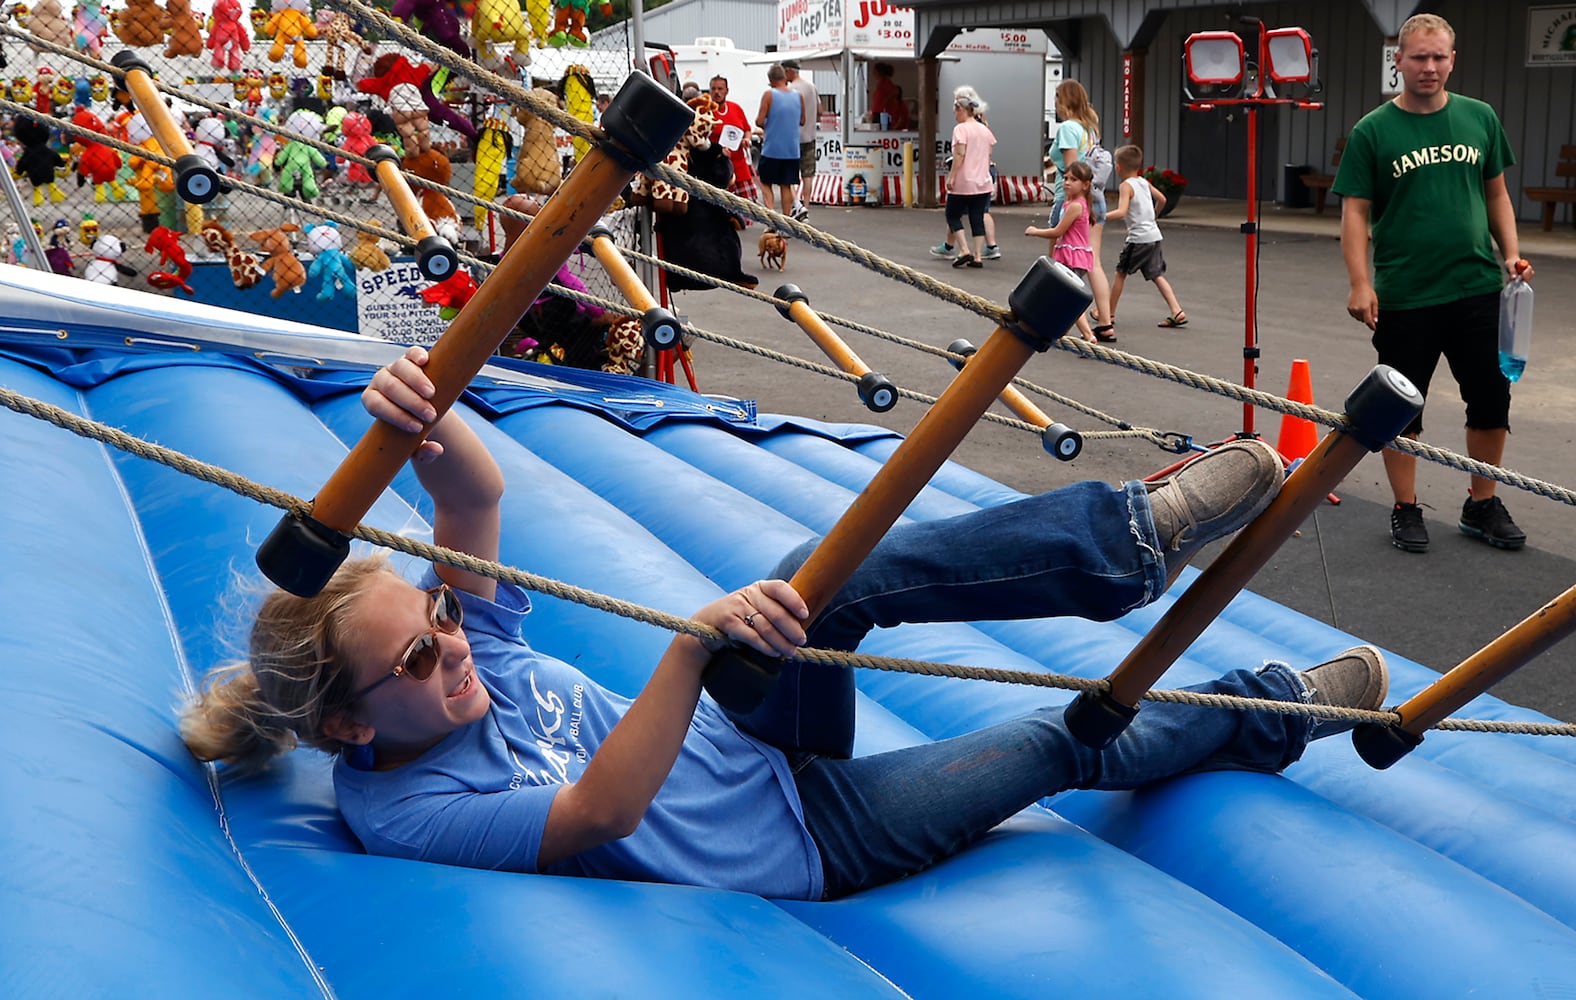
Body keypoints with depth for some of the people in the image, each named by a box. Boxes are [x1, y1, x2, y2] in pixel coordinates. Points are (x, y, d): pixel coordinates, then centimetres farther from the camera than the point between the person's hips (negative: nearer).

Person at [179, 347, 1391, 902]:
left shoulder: (457, 636, -7)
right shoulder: (400, 810, -25)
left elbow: (477, 496, -23)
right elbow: (600, 812, -39)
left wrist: (430, 420, -48)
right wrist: (697, 641, -51)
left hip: (750, 747, 5)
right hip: (801, 841, -5)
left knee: (831, 574, -26)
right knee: (1063, 742, -6)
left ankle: (1135, 532, -16)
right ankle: (1274, 709, 14)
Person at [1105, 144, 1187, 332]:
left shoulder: (1126, 185, -10)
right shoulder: (1144, 182, 12)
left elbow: (1121, 212, -23)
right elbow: (1162, 199, 22)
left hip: (1138, 237, -7)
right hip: (1154, 235, 7)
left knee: (1121, 273, 6)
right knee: (1157, 275, 9)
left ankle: (1110, 315, 14)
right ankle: (1177, 312, -1)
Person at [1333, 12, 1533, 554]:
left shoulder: (1480, 118, 6)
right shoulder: (1372, 132, -4)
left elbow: (1496, 193, 14)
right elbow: (1355, 211, -5)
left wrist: (1512, 255, 3)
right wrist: (1360, 283, -14)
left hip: (1477, 289, 3)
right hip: (1404, 297, -3)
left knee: (1492, 401, 9)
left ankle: (1482, 505, 26)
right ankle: (1406, 510, 21)